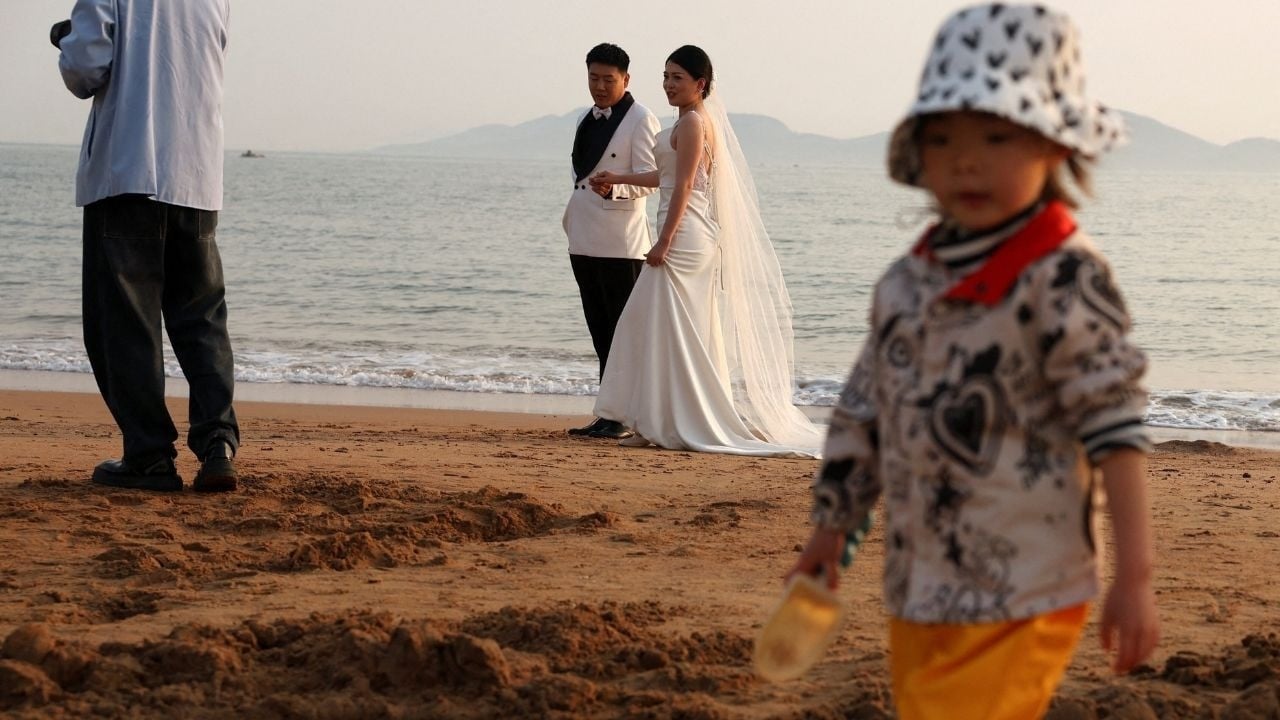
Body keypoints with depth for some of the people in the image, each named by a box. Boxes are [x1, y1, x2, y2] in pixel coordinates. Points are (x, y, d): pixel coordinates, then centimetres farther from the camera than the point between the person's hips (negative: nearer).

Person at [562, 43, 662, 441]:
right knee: (600, 332, 10)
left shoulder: (641, 120, -7)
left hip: (620, 244, -8)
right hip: (584, 241, 8)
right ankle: (609, 413, 14)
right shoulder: (586, 120, 17)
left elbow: (647, 181, -14)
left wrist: (613, 188, -32)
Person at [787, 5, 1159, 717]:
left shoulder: (1062, 276, -14)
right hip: (918, 588, 7)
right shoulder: (909, 280, 7)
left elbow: (1114, 426, -16)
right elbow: (864, 417, 16)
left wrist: (1135, 576, -18)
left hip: (1019, 600, -7)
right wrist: (831, 532, 20)